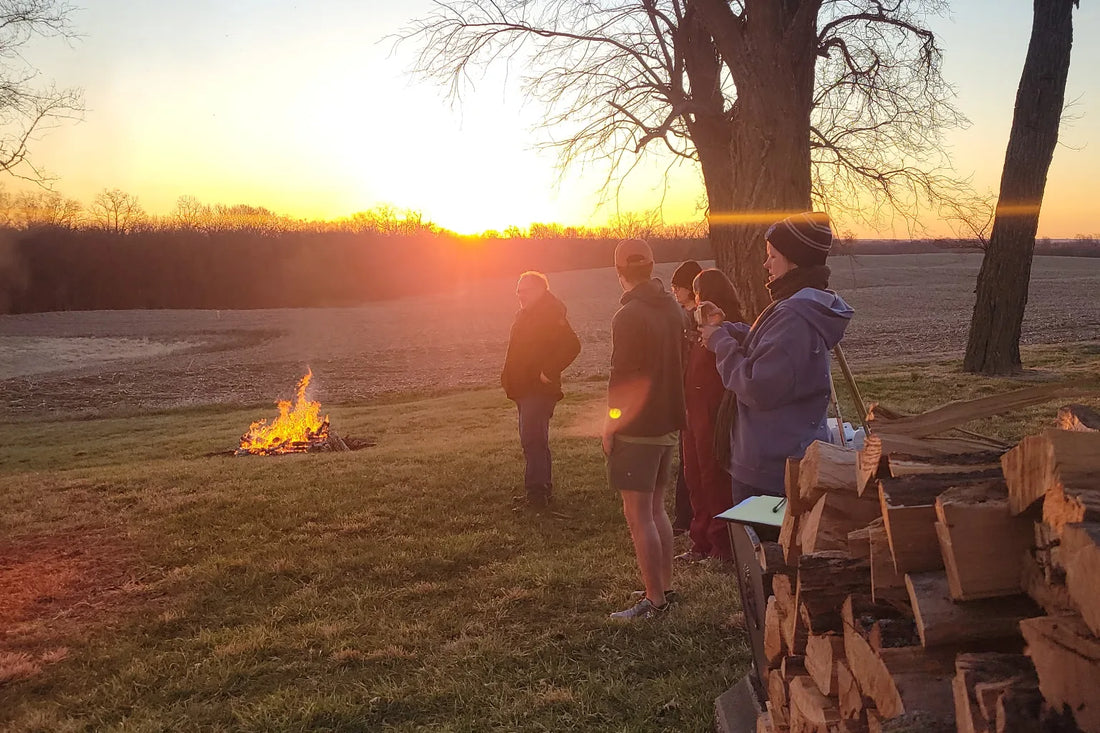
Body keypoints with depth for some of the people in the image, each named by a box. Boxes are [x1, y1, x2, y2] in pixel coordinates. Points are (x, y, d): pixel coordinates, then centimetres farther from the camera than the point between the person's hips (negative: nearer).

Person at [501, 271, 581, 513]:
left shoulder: (550, 315, -14)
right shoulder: (526, 315, 17)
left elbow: (572, 345, -24)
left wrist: (548, 372, -23)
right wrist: (510, 378, 15)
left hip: (539, 390, -11)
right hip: (525, 389, 11)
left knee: (532, 440, -13)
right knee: (535, 440, 16)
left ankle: (536, 494, -12)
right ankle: (543, 489, 25)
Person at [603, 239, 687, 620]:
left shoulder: (629, 316, -17)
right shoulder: (673, 308, 8)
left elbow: (622, 378, -19)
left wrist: (610, 427, -9)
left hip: (637, 428, -8)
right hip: (669, 424, 8)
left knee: (638, 515, -2)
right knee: (656, 508, 18)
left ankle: (654, 599, 3)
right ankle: (665, 587, 25)